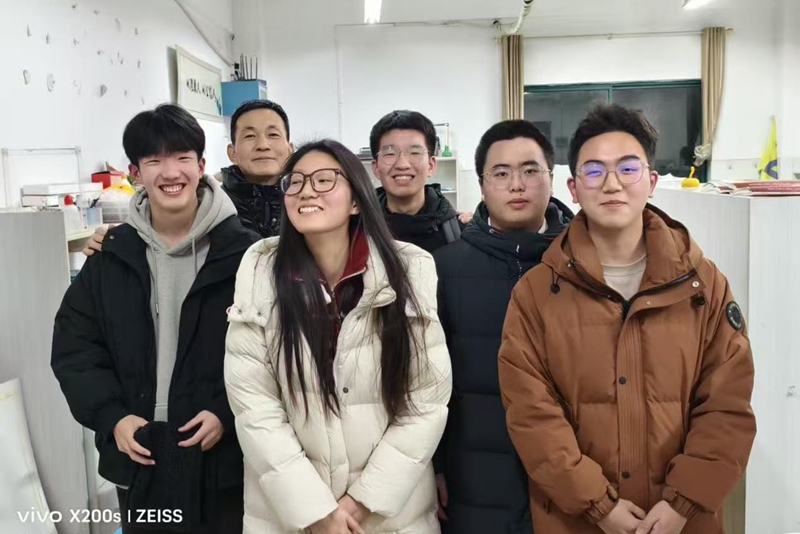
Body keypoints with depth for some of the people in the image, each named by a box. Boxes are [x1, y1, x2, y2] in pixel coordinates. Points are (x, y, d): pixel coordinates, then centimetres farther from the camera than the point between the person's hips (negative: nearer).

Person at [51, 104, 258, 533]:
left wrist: (227, 414, -16)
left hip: (224, 456, -3)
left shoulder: (244, 252, -9)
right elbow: (74, 346, 5)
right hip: (137, 457, 3)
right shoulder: (112, 256, 2)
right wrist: (111, 417, -7)